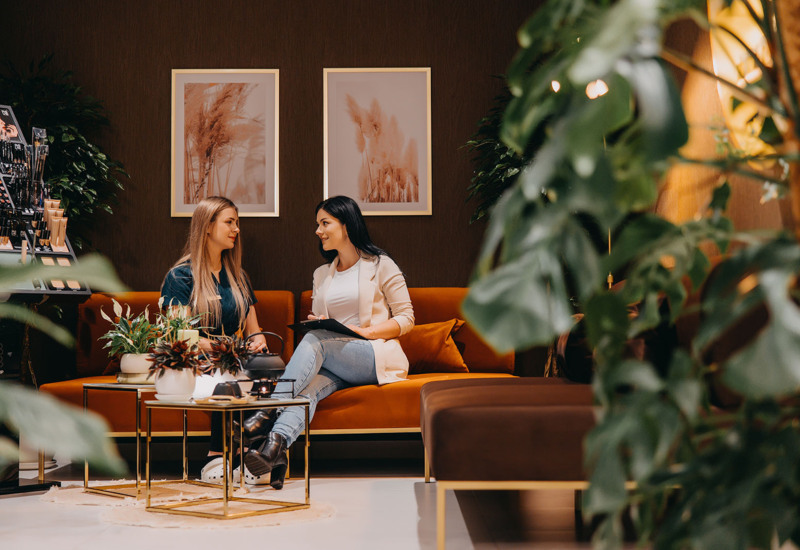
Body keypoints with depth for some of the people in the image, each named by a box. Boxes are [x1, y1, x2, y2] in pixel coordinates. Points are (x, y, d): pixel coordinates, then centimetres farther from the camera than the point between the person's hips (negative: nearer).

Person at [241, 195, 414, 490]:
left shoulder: (381, 266, 6)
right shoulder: (321, 275, 23)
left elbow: (406, 319, 2)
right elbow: (316, 325, 23)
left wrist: (365, 331, -13)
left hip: (378, 359, -4)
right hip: (336, 365, 4)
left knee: (315, 340, -31)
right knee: (310, 384, -32)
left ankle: (267, 414, -44)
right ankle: (276, 446, -58)